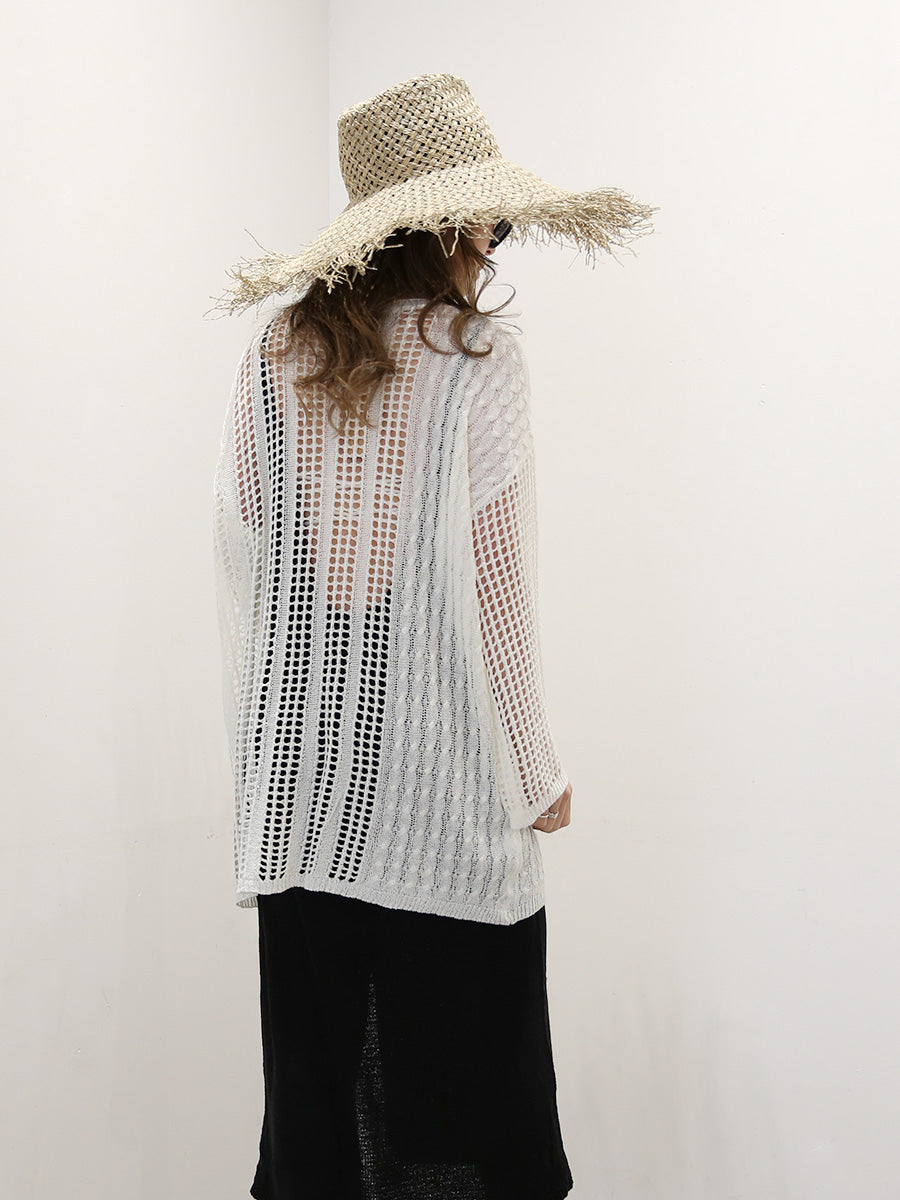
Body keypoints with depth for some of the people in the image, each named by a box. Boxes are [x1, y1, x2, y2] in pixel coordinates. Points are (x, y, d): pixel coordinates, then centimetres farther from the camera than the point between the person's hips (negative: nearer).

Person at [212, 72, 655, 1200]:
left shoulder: (277, 354, 2)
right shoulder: (478, 359, -9)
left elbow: (240, 547, 6)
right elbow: (498, 587, -9)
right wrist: (540, 770, 1)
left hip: (301, 764, 4)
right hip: (440, 769, -4)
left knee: (315, 1050, 14)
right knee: (457, 1058, 8)